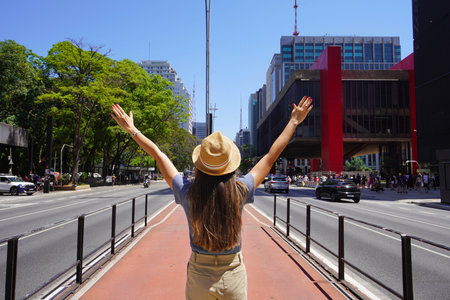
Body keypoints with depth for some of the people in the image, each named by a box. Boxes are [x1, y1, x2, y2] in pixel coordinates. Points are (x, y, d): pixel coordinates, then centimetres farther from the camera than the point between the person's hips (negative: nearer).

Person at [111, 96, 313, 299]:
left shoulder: (188, 193, -15)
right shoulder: (240, 191, -16)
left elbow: (158, 155, -4)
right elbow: (271, 157, -5)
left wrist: (132, 130, 10)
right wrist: (294, 121, 5)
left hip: (199, 277, 1)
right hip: (234, 277, 0)